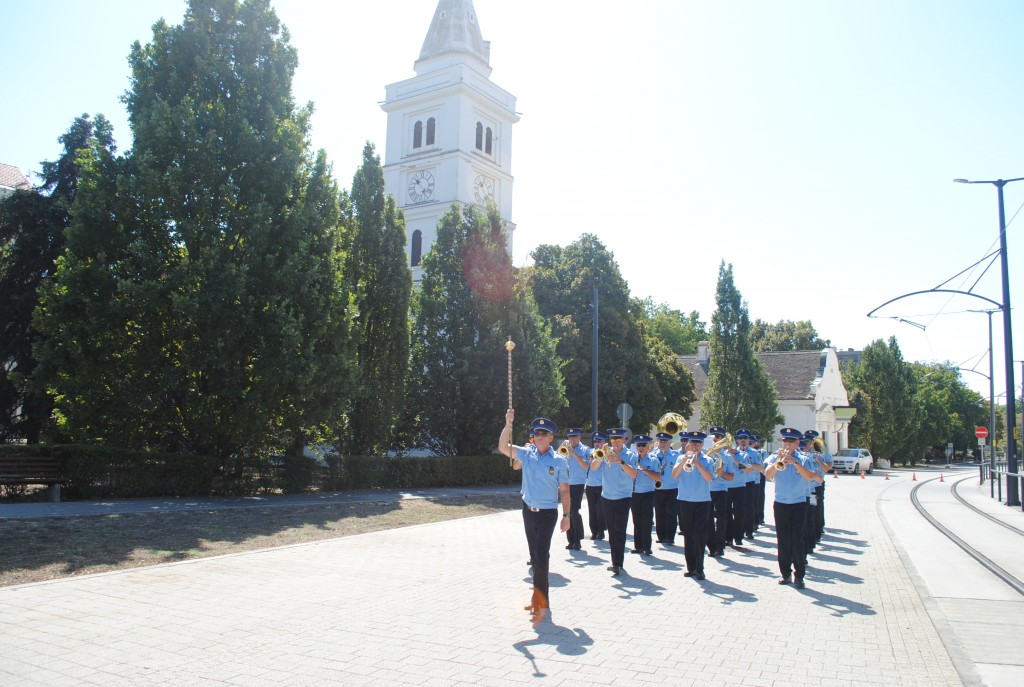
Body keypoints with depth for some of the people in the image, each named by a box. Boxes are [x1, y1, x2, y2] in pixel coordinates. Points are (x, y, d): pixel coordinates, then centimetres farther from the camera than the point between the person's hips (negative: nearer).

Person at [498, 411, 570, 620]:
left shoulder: (559, 461, -8)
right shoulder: (526, 454, 0)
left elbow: (564, 490, -3)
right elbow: (503, 447, -11)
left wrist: (566, 516, -4)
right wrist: (508, 424, -21)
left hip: (548, 513, -4)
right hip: (528, 511, 4)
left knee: (541, 556, -12)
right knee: (535, 556, 13)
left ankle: (540, 601, -2)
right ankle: (541, 598, 26)